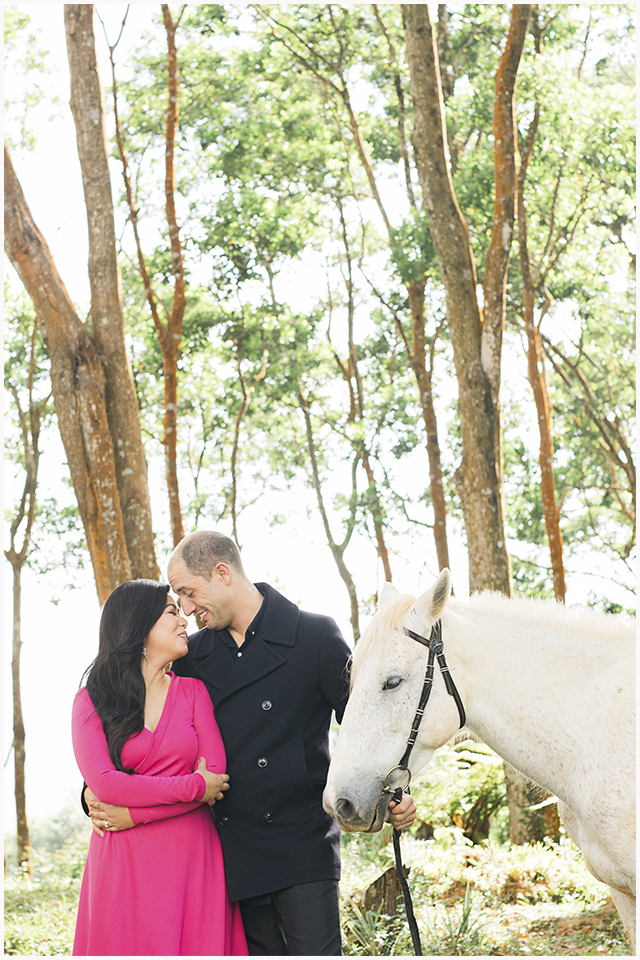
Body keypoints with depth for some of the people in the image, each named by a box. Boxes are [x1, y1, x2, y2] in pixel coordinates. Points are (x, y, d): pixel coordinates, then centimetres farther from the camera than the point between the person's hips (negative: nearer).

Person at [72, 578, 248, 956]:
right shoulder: (91, 701, 3)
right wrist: (194, 786, -13)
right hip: (125, 864, -2)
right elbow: (104, 783, -11)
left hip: (193, 855, 2)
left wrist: (130, 814, -11)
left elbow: (217, 776, -4)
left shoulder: (193, 691, 8)